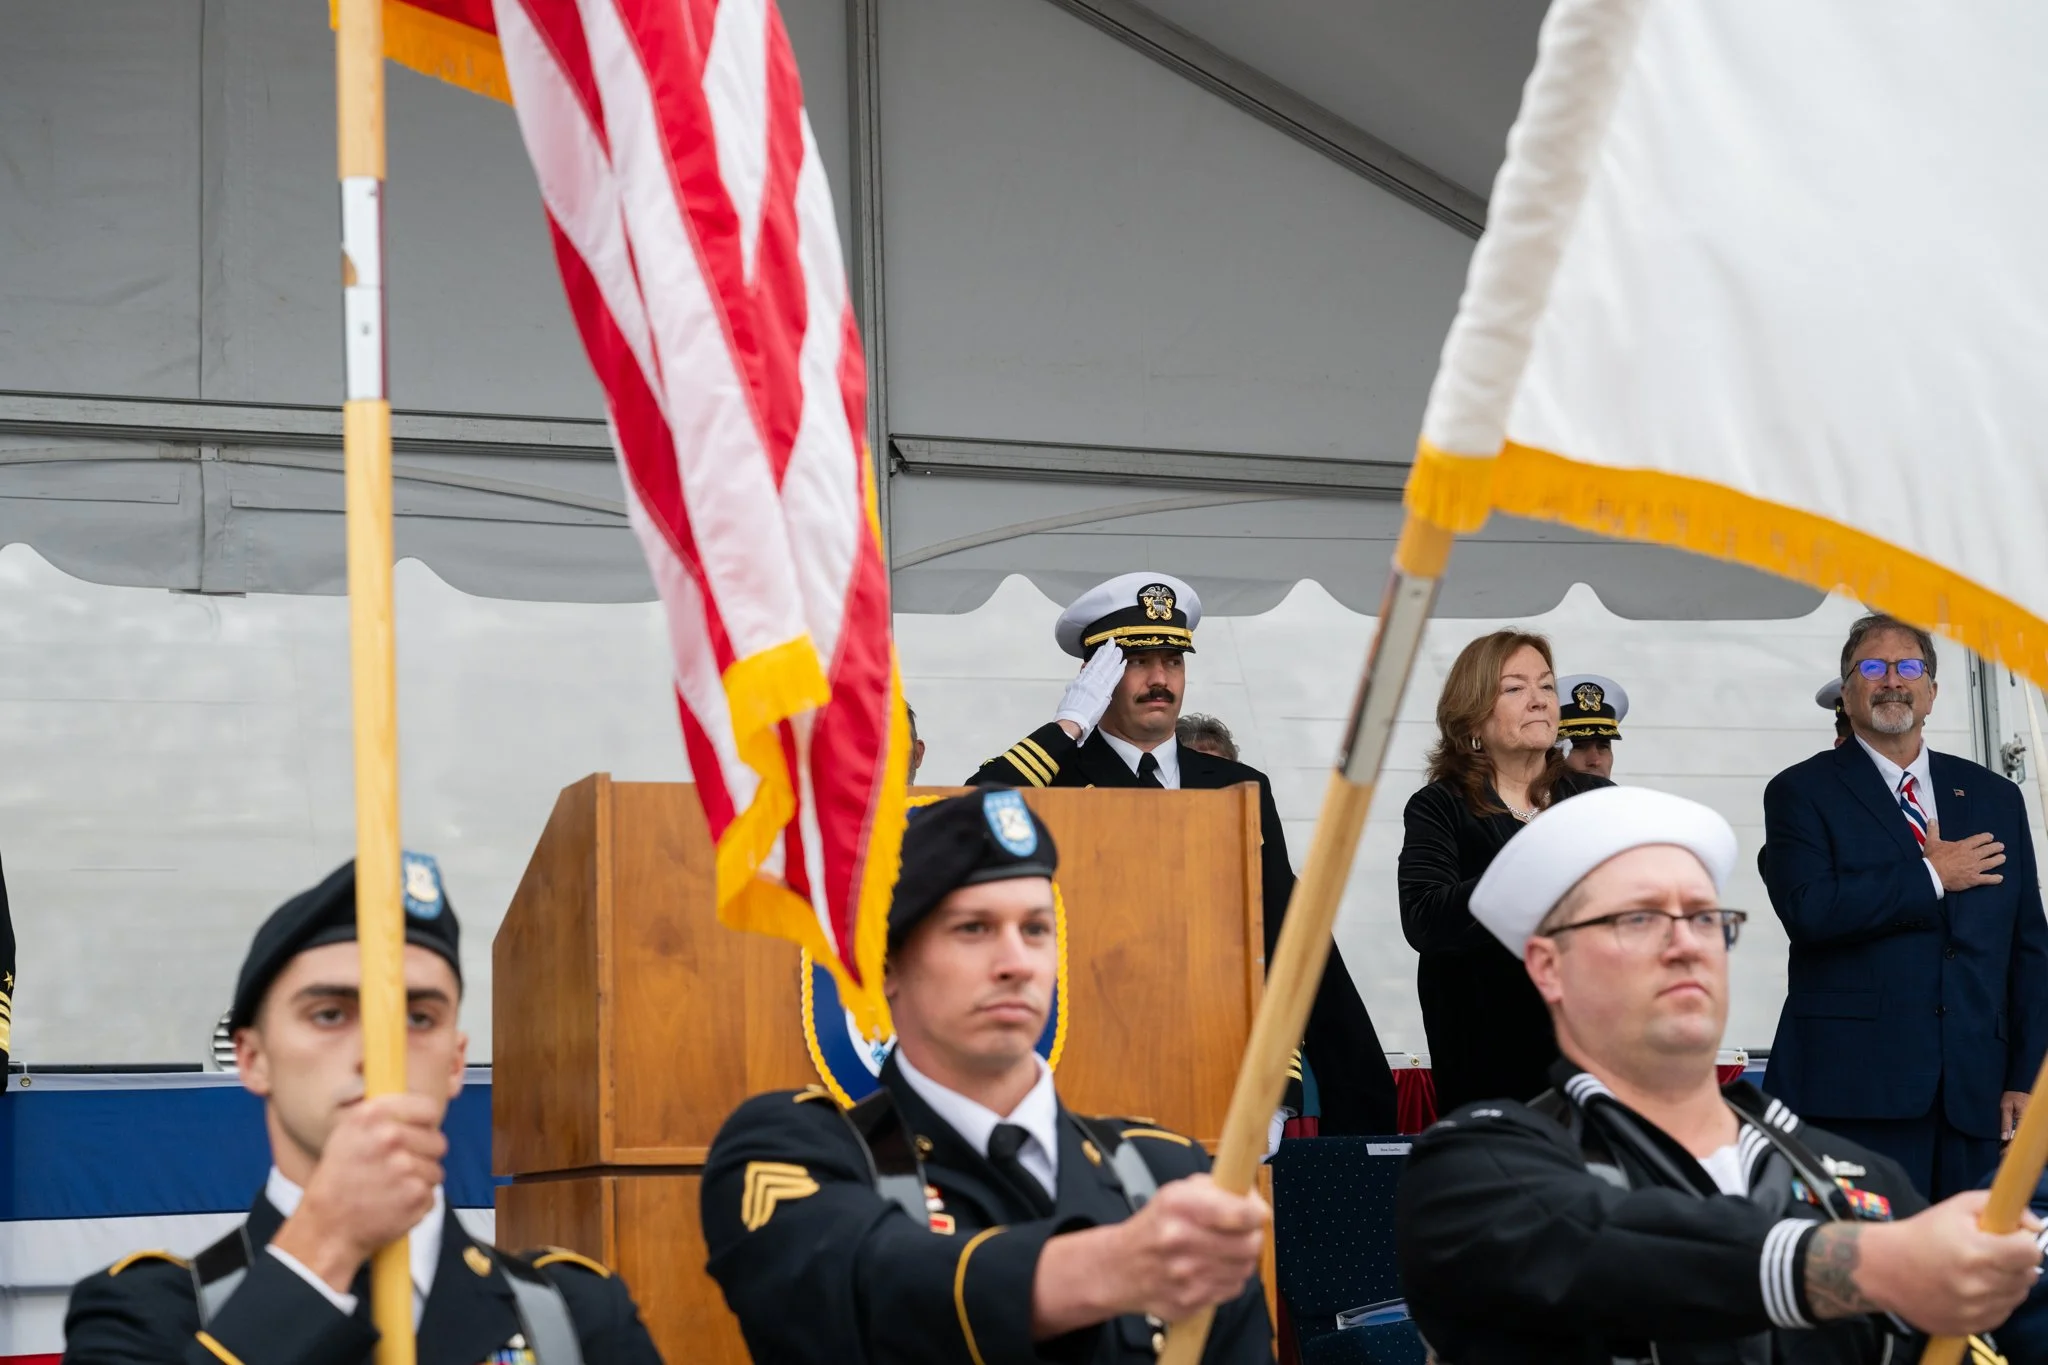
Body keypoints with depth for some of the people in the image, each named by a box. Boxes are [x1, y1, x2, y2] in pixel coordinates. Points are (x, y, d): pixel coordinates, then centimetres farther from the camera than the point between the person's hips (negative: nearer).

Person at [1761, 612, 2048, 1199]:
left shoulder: (1995, 798, 18)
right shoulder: (1801, 793, 5)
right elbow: (1807, 910, -13)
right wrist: (1930, 877, -7)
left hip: (1974, 1095, 4)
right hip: (1855, 1091, -4)